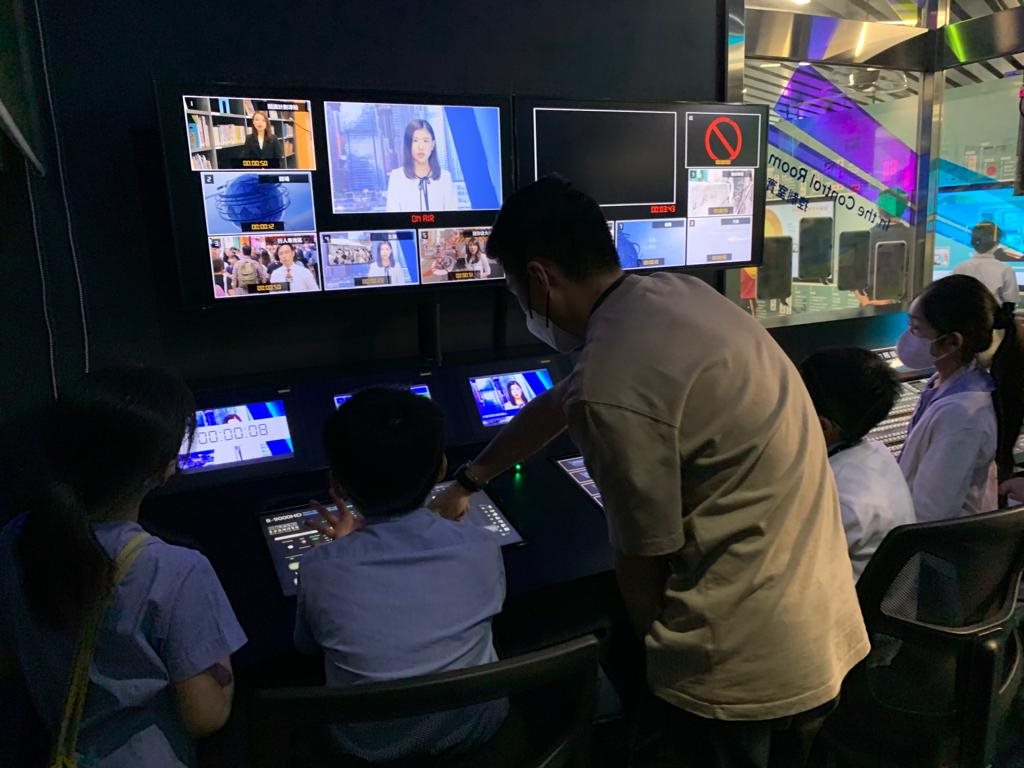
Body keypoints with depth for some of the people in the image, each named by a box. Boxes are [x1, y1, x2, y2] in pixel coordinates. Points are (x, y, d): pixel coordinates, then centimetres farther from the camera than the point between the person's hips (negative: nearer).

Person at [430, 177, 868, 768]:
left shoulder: (611, 391, -26)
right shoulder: (674, 293, 3)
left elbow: (645, 561, -15)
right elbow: (560, 404, 15)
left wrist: (659, 653, 8)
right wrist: (469, 482, 27)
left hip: (743, 664, -8)